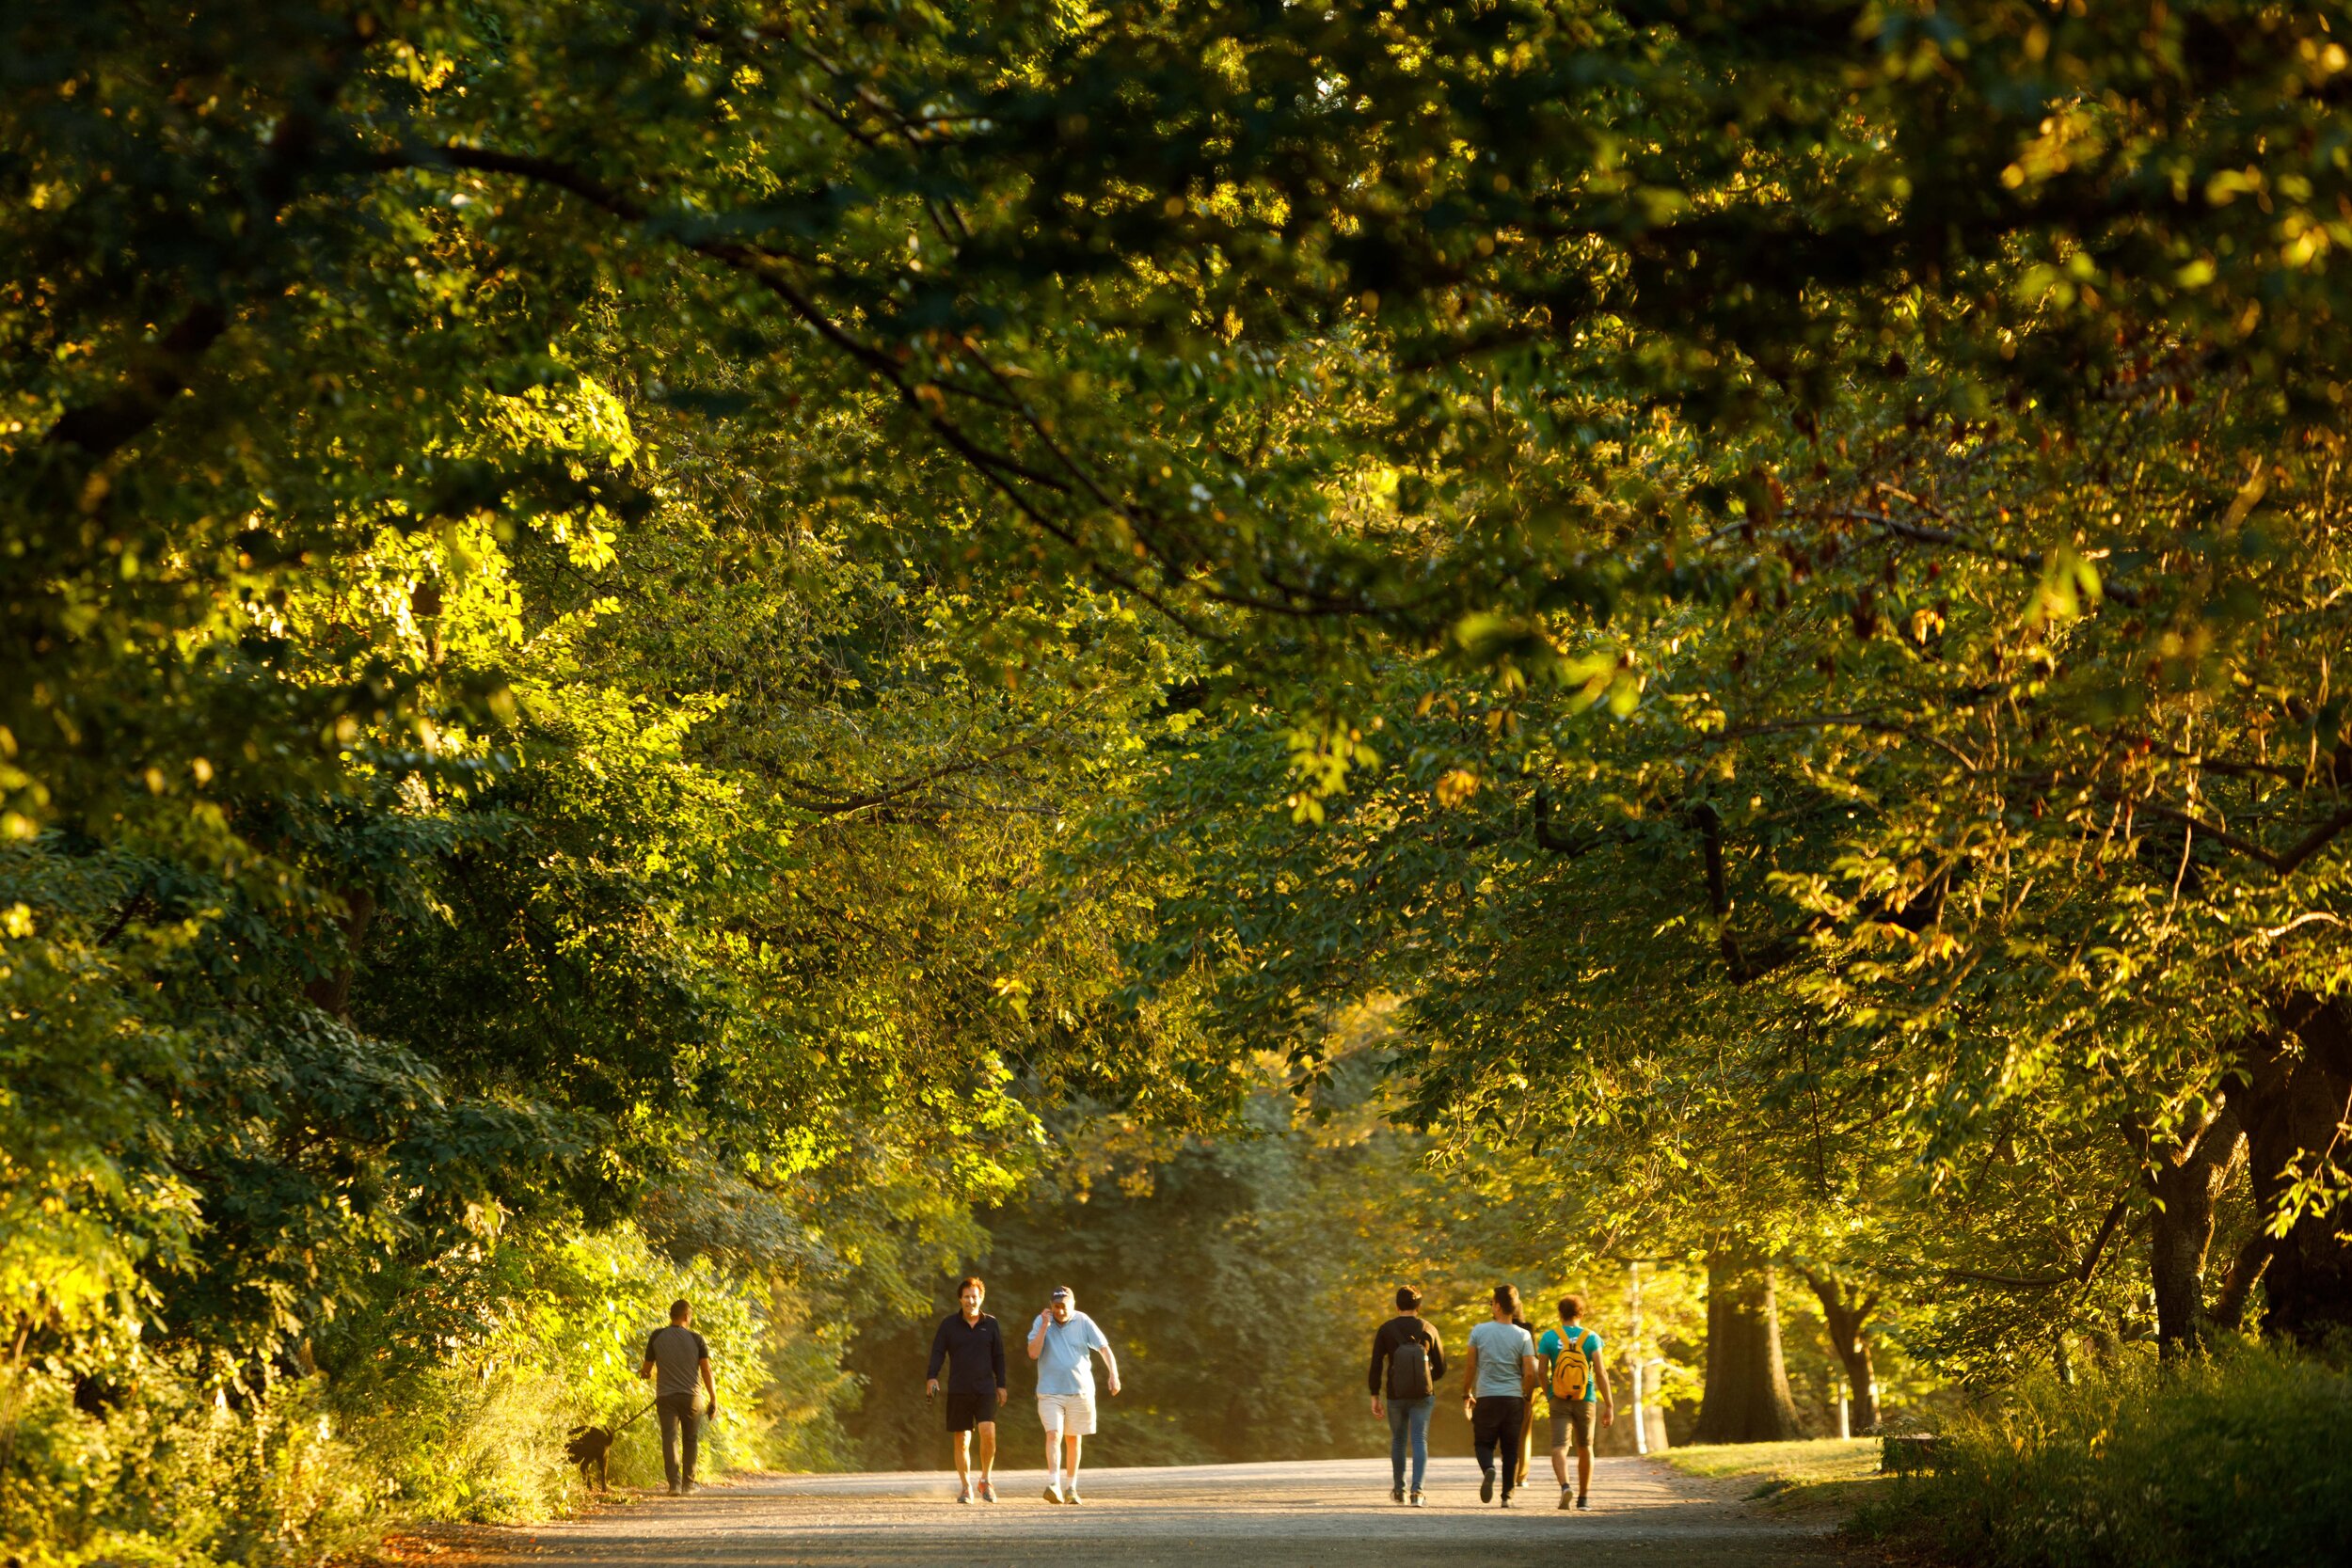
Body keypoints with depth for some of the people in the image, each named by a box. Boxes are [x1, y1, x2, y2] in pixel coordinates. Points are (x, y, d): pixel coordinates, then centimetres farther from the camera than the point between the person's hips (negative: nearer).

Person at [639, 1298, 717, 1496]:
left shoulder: (658, 1337, 0)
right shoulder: (696, 1339, -3)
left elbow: (647, 1370, 5)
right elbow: (706, 1371, -6)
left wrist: (645, 1372, 30)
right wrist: (714, 1400, -1)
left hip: (666, 1396, 0)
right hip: (690, 1396, 0)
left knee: (669, 1438, -4)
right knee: (691, 1439, 14)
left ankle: (675, 1483, -18)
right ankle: (688, 1484, 18)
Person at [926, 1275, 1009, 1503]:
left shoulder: (991, 1324, 8)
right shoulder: (949, 1324, 5)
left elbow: (998, 1356, 14)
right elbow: (937, 1352, 1)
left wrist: (1001, 1386, 11)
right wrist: (932, 1377, -14)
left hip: (985, 1390, 0)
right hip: (958, 1391, 0)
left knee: (988, 1433, -18)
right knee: (962, 1441, 2)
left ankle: (986, 1480, 1)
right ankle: (965, 1488, 12)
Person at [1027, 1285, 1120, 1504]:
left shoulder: (1083, 1322, 0)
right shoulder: (1041, 1322, -1)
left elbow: (1104, 1348, -3)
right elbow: (1033, 1353, -10)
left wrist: (1113, 1374, -17)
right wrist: (1045, 1326, -17)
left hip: (1080, 1390, 1)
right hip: (1050, 1392, -1)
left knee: (1073, 1439, 9)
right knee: (1053, 1435, -17)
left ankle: (1071, 1488, 19)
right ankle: (1054, 1484, -28)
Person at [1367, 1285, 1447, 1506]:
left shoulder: (1385, 1330, -3)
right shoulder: (1428, 1330, -1)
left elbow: (1376, 1366, -7)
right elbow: (1440, 1369, 4)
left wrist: (1375, 1398, -2)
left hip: (1395, 1396, 1)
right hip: (1423, 1396, -1)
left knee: (1398, 1440, 18)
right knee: (1419, 1441, -1)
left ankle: (1398, 1490, 29)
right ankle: (1417, 1490, -19)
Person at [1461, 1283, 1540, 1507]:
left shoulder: (1479, 1331, -1)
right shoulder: (1522, 1336, -2)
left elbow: (1470, 1367, 2)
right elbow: (1531, 1373, -5)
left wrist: (1467, 1395, 13)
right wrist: (1526, 1397, 11)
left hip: (1486, 1397, -1)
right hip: (1514, 1397, 1)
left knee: (1483, 1442, 10)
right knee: (1511, 1449, 8)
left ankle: (1488, 1469, -21)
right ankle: (1507, 1495, 5)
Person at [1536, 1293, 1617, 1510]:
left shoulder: (1549, 1337, -2)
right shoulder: (1591, 1338, -3)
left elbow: (1542, 1372, -2)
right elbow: (1600, 1373, -9)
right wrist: (1609, 1405, -6)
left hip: (1559, 1400, -1)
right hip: (1585, 1400, 1)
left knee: (1559, 1447, -7)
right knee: (1585, 1448, 17)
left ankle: (1565, 1486, -33)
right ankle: (1584, 1497, 25)